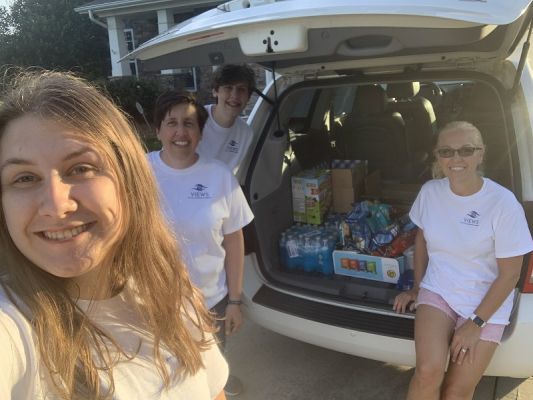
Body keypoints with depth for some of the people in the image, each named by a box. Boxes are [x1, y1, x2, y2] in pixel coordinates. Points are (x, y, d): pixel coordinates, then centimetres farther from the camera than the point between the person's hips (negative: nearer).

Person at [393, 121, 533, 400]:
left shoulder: (503, 203, -16)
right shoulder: (430, 191, -5)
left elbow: (509, 274, -11)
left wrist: (476, 323, -12)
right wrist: (416, 288, 12)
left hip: (485, 301, -2)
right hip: (437, 290, 2)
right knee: (429, 371, -22)